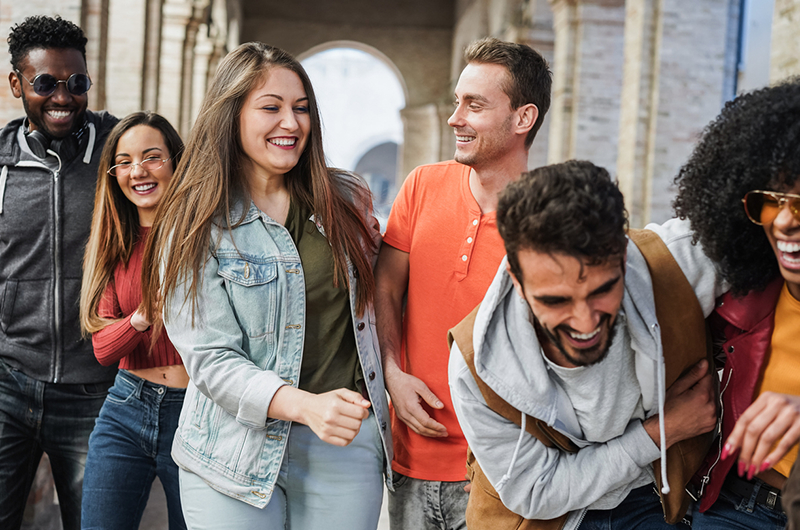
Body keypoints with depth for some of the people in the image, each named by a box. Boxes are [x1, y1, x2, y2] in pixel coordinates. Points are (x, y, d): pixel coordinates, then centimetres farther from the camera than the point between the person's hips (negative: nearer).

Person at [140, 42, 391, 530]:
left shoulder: (347, 200, 6)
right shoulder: (196, 225, -6)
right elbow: (209, 358, -14)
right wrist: (306, 405, -28)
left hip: (347, 447, 3)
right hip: (238, 455, -3)